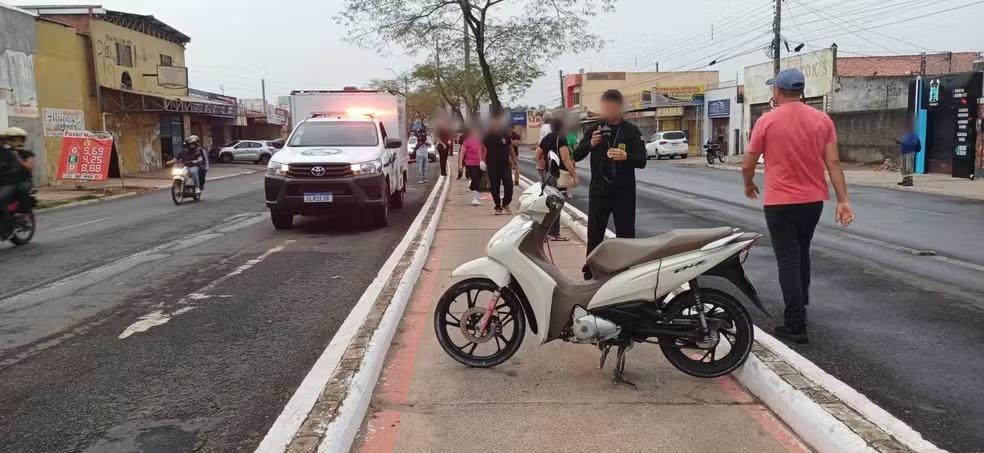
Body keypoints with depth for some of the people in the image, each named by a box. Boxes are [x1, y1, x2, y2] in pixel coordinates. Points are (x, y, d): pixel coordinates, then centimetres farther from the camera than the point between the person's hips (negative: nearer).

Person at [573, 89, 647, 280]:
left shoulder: (631, 131, 0)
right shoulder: (594, 129, 6)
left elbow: (642, 161, -7)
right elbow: (576, 156, 3)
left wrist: (626, 156, -28)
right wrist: (590, 144, -16)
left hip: (624, 193, -1)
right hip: (599, 191, 1)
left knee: (626, 235, 5)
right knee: (594, 235, 5)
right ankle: (590, 272, 13)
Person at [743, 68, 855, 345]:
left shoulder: (767, 121, -9)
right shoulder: (822, 120, 1)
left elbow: (748, 165, -4)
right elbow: (833, 163, -4)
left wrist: (749, 186, 16)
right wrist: (843, 200, -2)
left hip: (780, 202, -4)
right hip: (813, 200, 5)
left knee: (788, 260, -1)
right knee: (802, 253, 24)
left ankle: (796, 325, -3)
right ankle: (801, 302, 40)